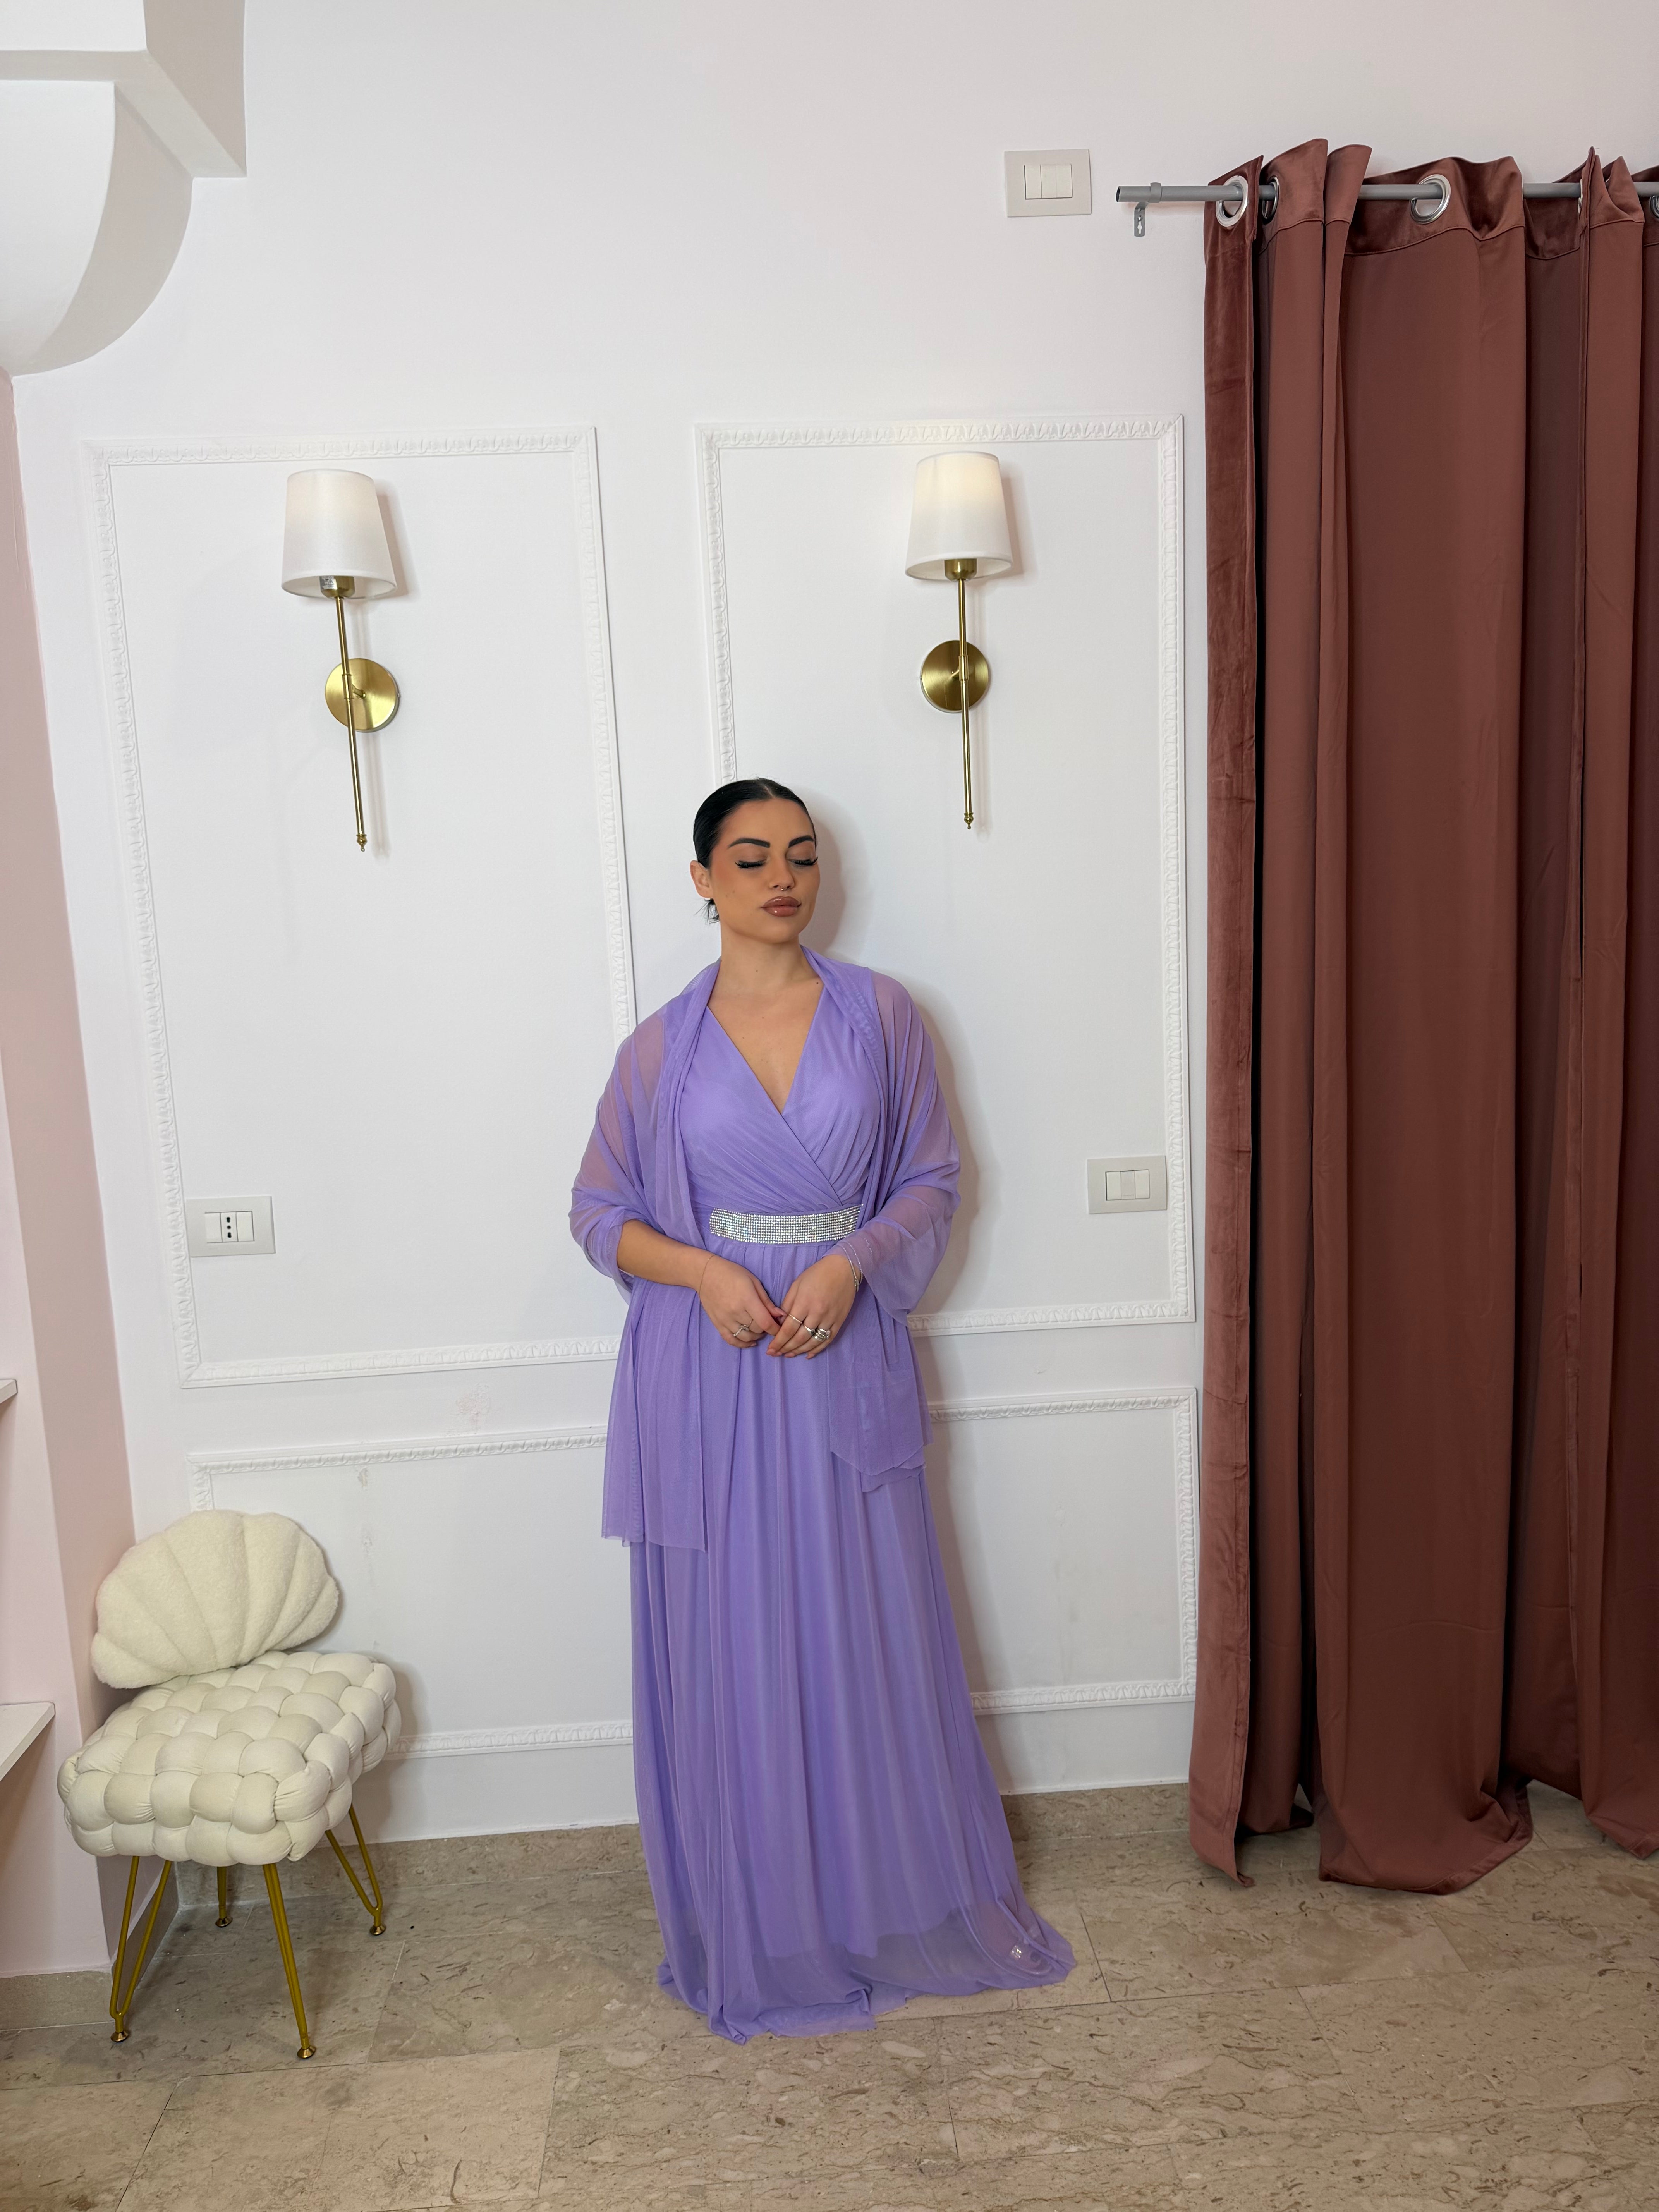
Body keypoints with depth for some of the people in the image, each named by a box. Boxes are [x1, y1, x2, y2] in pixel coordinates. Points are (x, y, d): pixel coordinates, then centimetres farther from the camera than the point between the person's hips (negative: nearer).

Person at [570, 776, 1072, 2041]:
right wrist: (706, 1271, -13)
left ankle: (909, 1903, 33)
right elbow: (601, 1212, 5)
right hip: (708, 1378, 0)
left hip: (846, 1365, 1)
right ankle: (758, 1929, 29)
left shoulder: (880, 1016, 1)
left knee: (875, 1638, 10)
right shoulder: (662, 1048, 0)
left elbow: (932, 1180, 4)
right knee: (730, 1648, 8)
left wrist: (853, 1263, -14)